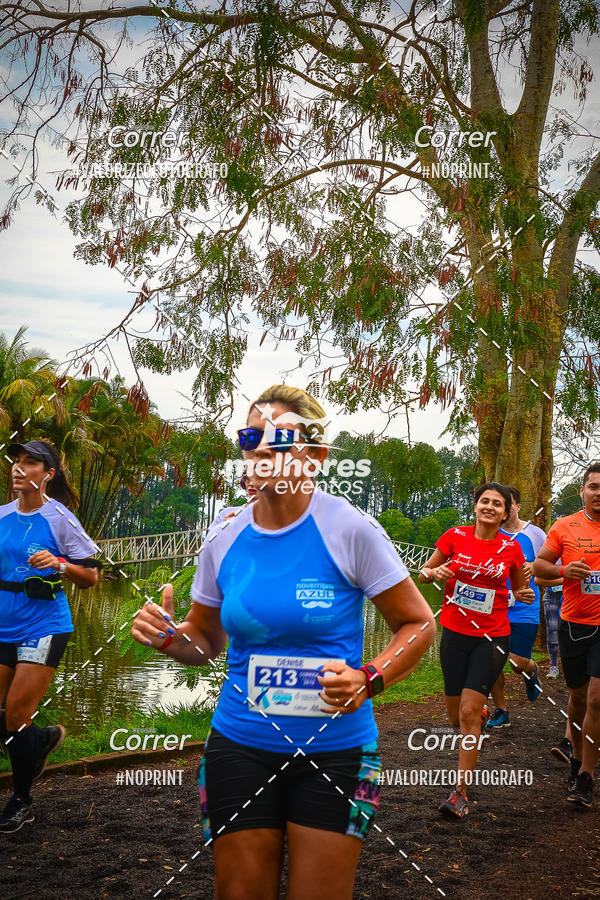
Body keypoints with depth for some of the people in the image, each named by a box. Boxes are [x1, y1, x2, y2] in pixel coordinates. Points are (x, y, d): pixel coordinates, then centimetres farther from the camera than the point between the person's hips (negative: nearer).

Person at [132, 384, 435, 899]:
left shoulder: (349, 530, -13)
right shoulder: (224, 539, -1)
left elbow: (419, 625, -5)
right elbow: (206, 641, 13)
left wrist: (368, 680, -21)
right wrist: (169, 639, -9)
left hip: (335, 749, -3)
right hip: (241, 747, 3)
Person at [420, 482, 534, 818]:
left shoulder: (511, 548, -3)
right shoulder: (455, 536, -3)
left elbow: (520, 587, 13)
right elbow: (424, 572, 7)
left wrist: (526, 595, -10)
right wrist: (433, 573, -15)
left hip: (492, 637, -2)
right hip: (455, 633, 2)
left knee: (468, 712, -11)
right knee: (456, 714, 11)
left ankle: (461, 792, -2)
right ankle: (482, 714, 48)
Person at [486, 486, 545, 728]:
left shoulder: (535, 534, 0)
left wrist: (534, 568, -13)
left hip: (524, 611, -2)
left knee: (517, 662, -7)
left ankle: (531, 671, 31)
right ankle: (500, 711, 20)